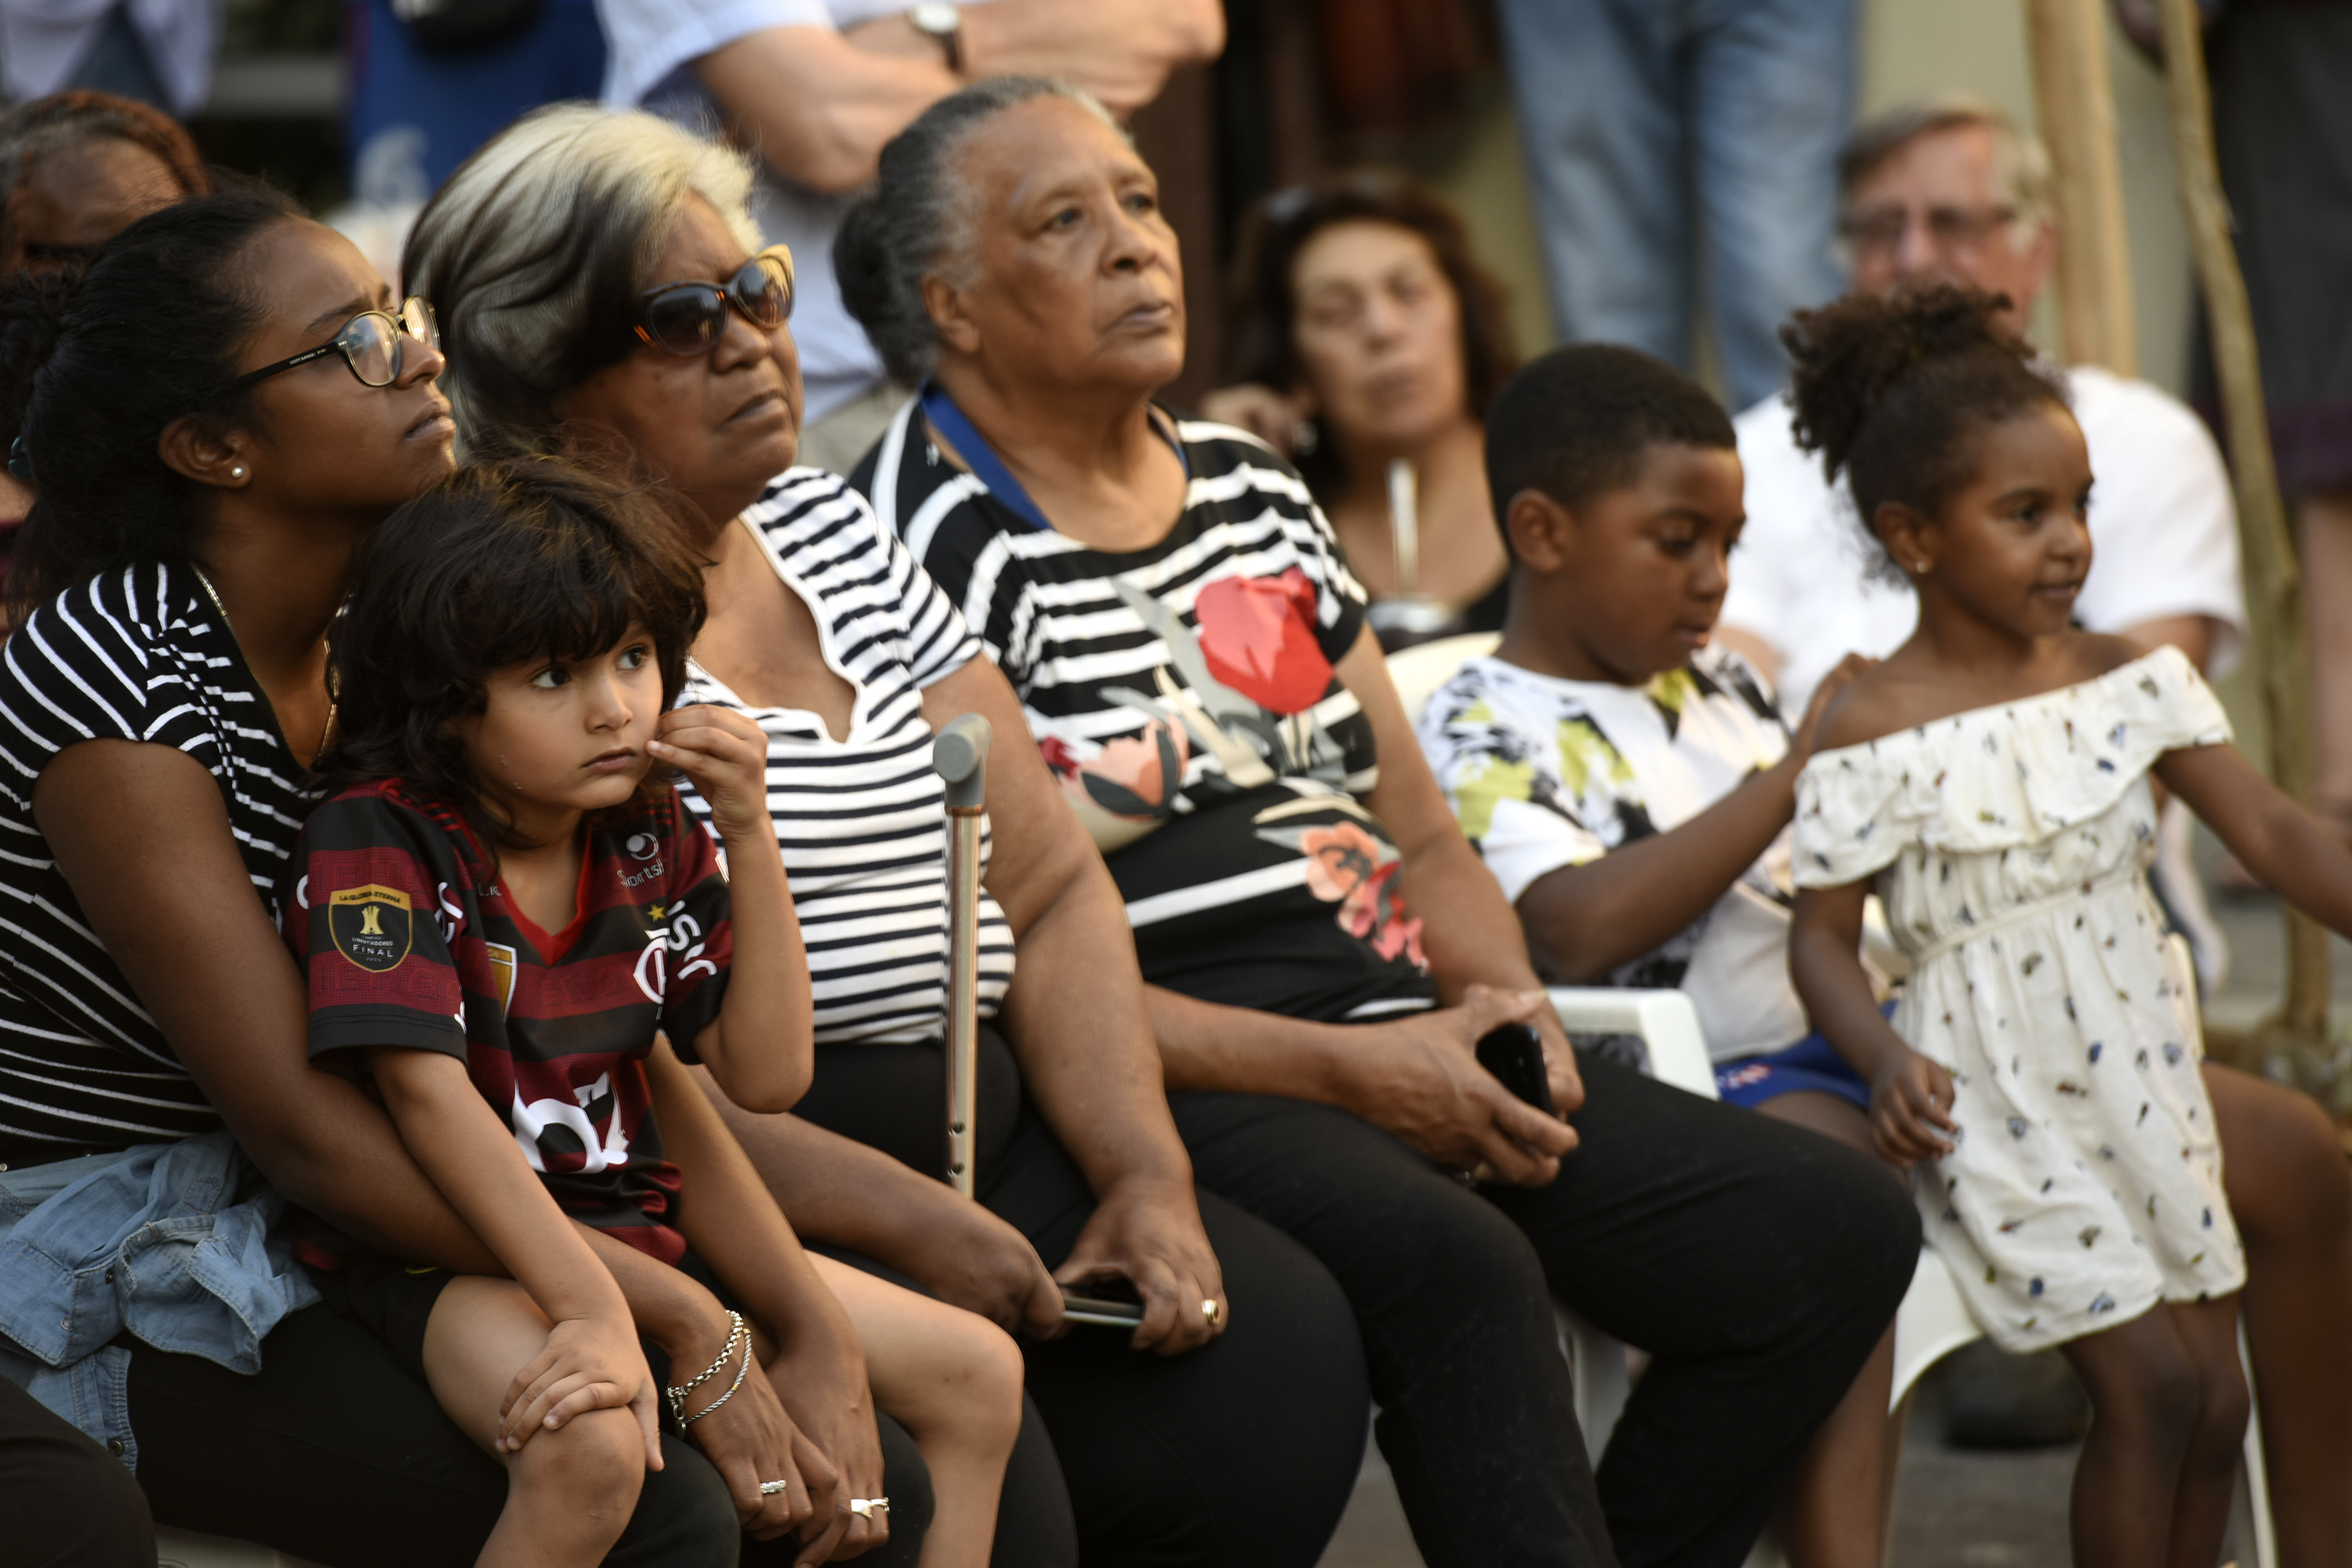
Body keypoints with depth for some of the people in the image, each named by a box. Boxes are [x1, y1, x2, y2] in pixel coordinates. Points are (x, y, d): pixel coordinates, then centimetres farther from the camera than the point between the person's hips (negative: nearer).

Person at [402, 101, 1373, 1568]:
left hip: (980, 1142, 7)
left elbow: (1049, 889, 16)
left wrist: (1147, 1175, -1)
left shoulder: (830, 525, 17)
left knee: (1278, 1347, -16)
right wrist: (904, 1222, -18)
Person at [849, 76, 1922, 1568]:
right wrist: (1351, 1073, -17)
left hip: (1410, 1042, 8)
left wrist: (1506, 1003, 0)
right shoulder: (930, 545, -6)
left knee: (1837, 1227, -6)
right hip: (1185, 1091, -8)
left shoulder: (1254, 491, 19)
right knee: (1452, 1266, -37)